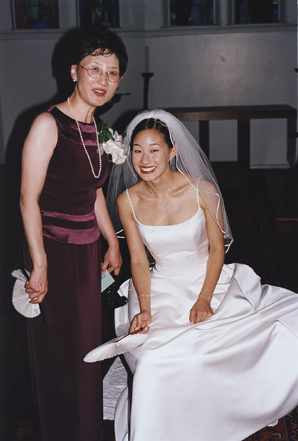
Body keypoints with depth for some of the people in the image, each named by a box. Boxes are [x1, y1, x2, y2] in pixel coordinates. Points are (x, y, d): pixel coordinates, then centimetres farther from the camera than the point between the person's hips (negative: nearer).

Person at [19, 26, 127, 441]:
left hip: (87, 251, 8)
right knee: (59, 349, 8)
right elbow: (28, 199, -18)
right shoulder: (48, 124, -16)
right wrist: (40, 264, -20)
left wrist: (112, 241, 17)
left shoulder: (96, 127, 6)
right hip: (54, 250, -7)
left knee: (87, 343, 20)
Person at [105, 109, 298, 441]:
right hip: (162, 289, 0)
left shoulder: (202, 190, -11)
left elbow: (217, 248, -4)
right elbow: (138, 260, -2)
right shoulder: (127, 201, -6)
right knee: (156, 359, -27)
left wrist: (204, 300, -14)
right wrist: (144, 309, -16)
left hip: (210, 281, 0)